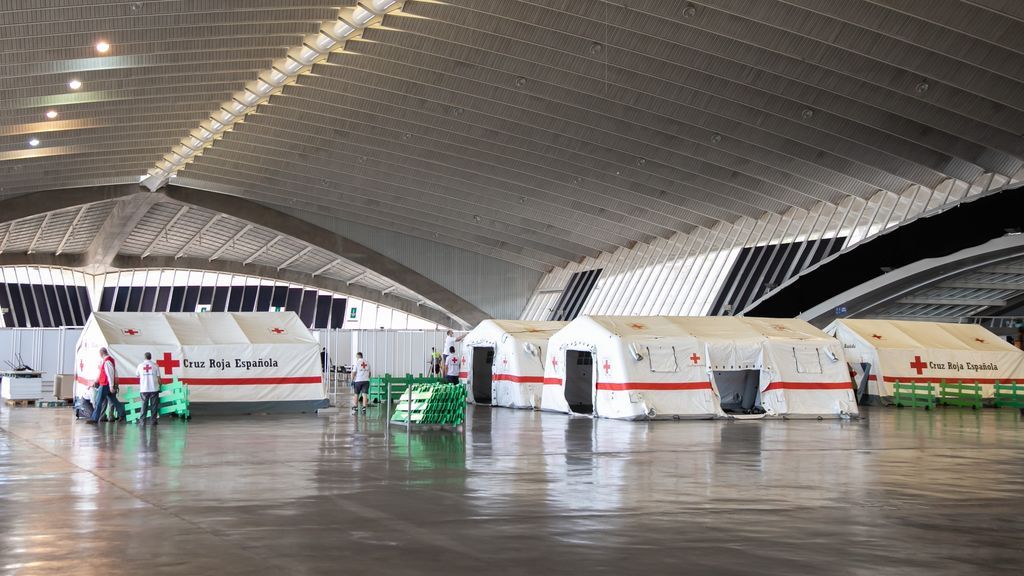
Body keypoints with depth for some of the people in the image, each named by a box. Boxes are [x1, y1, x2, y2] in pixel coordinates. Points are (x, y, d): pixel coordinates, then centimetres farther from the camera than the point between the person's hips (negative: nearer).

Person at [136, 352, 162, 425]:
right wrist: (159, 385, 13)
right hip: (154, 389, -1)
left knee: (144, 405, 4)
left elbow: (137, 375, 17)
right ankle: (154, 421, 4)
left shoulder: (140, 366, 1)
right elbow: (158, 377, -1)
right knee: (154, 405, 5)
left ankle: (142, 421, 0)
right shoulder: (155, 365, -2)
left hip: (144, 389, 1)